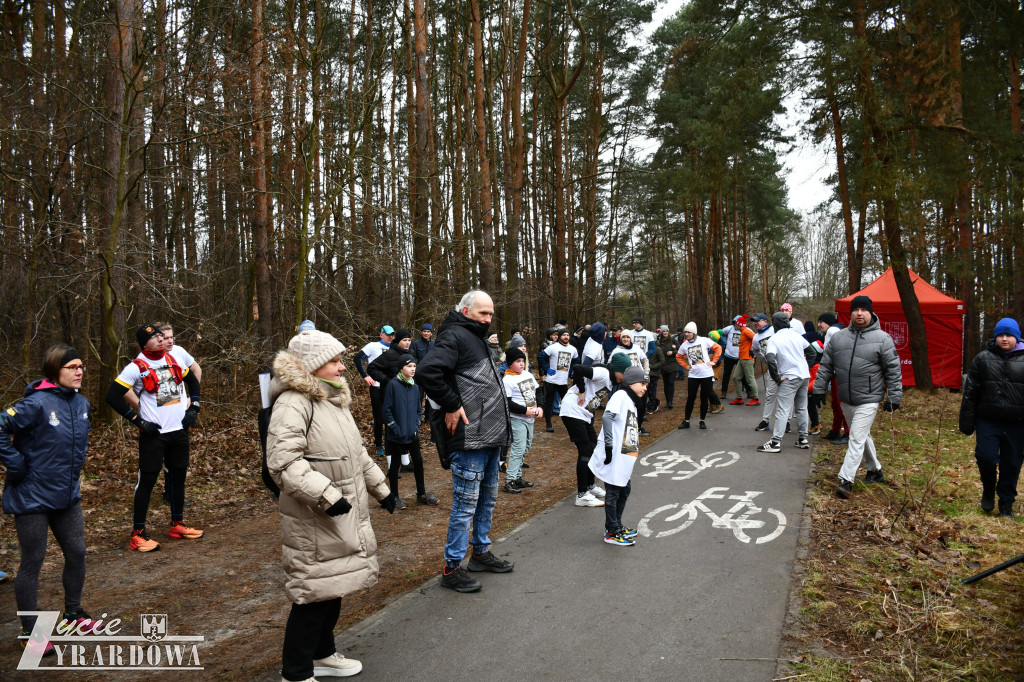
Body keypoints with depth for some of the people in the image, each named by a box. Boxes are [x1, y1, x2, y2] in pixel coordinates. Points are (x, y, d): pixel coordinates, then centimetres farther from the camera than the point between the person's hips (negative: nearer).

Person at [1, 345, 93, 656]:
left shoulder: (82, 404, 2)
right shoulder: (37, 403, -21)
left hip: (68, 495, 7)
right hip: (33, 498, -7)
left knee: (77, 552, 14)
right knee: (33, 563, 5)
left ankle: (73, 612, 34)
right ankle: (30, 633, 21)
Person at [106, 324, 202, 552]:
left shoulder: (174, 359, 7)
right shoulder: (136, 367, -10)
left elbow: (192, 381, 22)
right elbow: (113, 396, -11)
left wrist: (193, 408, 10)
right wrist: (138, 421, -13)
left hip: (179, 430, 6)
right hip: (153, 434, -6)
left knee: (179, 477, 13)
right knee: (147, 481, -3)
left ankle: (177, 524, 27)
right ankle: (138, 534, 6)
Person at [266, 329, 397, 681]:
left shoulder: (334, 400, 14)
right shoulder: (293, 404, -17)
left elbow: (357, 454, 23)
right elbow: (282, 462, -27)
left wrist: (380, 487, 23)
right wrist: (326, 496, -31)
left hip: (345, 517, 9)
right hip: (315, 522, -9)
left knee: (334, 588, 19)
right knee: (315, 593, -1)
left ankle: (322, 654, 37)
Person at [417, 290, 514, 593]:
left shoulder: (477, 339, 19)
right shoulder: (454, 336, -13)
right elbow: (428, 371, -29)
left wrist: (499, 428, 15)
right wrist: (452, 405, -22)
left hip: (490, 437, 10)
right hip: (469, 440, -10)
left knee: (488, 498, 20)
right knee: (466, 503, -2)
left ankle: (481, 552, 36)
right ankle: (452, 567, 10)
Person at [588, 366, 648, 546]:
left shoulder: (632, 402, 18)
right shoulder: (621, 396, -12)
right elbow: (607, 417, -26)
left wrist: (633, 453, 17)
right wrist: (609, 444, -28)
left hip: (624, 459, 10)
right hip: (614, 457, -10)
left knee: (624, 490, 19)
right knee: (613, 493, 1)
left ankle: (617, 526, 35)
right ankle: (611, 533, 11)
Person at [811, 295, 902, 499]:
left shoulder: (882, 338, -7)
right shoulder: (838, 337, 5)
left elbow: (893, 370, -5)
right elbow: (825, 366, 11)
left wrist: (894, 397, -6)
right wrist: (819, 388, 7)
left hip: (868, 400, -5)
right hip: (846, 400, 6)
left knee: (857, 439, -10)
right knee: (862, 436, 19)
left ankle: (846, 480, -10)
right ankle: (875, 471, 37)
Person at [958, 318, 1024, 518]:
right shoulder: (983, 359, 4)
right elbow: (970, 392, 5)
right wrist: (967, 423, 2)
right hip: (988, 421, 0)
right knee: (985, 456, -10)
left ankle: (1006, 503, 23)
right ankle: (988, 489, 20)